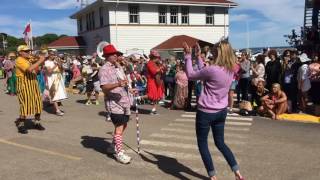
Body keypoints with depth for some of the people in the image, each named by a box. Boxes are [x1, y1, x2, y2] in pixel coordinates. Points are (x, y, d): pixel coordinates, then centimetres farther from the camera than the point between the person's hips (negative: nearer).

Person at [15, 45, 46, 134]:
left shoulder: (29, 59, 13)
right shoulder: (19, 60, -13)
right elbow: (30, 69, -28)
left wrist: (41, 59, 6)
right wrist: (40, 61, -21)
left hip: (33, 84, 8)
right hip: (24, 85, -8)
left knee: (38, 103, 9)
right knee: (26, 104, -7)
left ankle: (37, 122, 20)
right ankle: (21, 125, 5)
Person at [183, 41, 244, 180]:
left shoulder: (212, 70, -24)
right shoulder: (231, 70, 0)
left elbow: (191, 75, -11)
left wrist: (188, 55, -4)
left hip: (206, 112, -7)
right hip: (221, 111, 7)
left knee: (202, 143, 11)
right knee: (220, 142, 21)